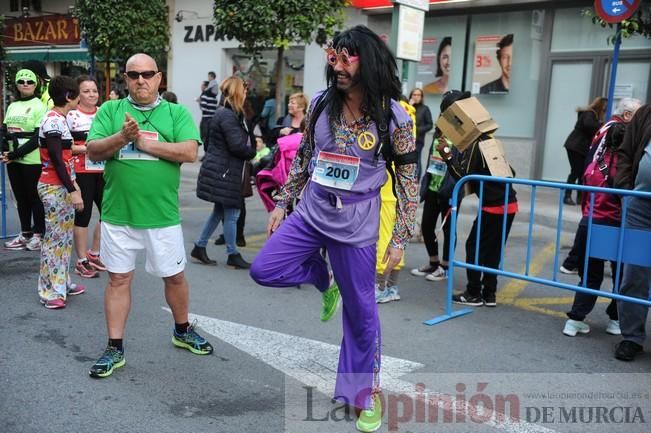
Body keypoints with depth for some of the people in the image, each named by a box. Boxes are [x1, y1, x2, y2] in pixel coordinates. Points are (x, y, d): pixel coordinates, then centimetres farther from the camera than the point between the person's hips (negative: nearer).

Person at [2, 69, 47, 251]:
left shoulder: (39, 106, -5)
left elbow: (39, 137, -13)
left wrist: (17, 153, -18)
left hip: (32, 160, -6)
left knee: (34, 197, 1)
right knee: (21, 197, 12)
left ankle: (39, 234, 10)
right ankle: (25, 234, 21)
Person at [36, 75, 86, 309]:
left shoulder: (59, 120, 12)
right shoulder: (53, 121, -16)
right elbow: (56, 160, -20)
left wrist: (73, 183, 20)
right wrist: (72, 191, -20)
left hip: (62, 186, 10)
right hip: (54, 188, -10)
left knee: (65, 236, 14)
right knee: (54, 237, -4)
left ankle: (61, 283, 23)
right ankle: (49, 291, 4)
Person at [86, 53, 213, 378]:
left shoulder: (177, 113, 1)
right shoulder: (109, 110, 4)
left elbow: (190, 152, -13)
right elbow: (93, 151, -5)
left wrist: (143, 142, -15)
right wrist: (122, 137, -23)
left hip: (162, 215, 0)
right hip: (118, 213, 1)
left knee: (174, 276, 13)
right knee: (118, 279, 9)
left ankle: (182, 332, 36)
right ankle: (115, 348, 21)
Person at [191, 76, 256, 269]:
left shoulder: (225, 113, 15)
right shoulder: (228, 115, -18)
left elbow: (239, 141, 13)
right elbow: (237, 146, -22)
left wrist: (249, 151, -2)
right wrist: (252, 152, -5)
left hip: (221, 171, 10)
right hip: (224, 173, -10)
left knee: (219, 211, 17)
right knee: (231, 213, -1)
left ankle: (199, 247, 23)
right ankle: (232, 255, 10)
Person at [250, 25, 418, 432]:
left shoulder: (393, 116, -12)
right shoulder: (321, 103, -1)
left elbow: (408, 181, -7)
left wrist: (400, 239, -10)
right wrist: (281, 205, 11)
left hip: (356, 223, -4)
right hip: (311, 212, 4)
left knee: (361, 311, 6)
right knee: (263, 270, -7)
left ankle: (366, 392, 26)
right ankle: (323, 277, 22)